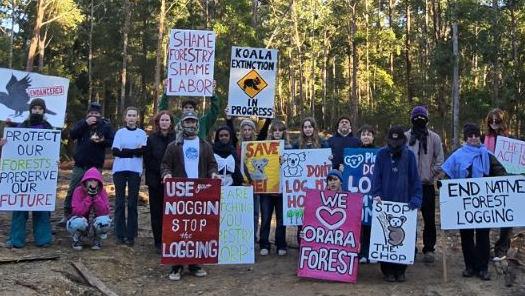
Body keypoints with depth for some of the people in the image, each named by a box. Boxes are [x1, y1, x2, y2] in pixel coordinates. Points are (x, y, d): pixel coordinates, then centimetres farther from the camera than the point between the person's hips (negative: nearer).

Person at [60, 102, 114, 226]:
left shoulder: (106, 126, 4)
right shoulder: (82, 123, 6)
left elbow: (112, 142, 2)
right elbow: (71, 135, -9)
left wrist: (102, 141, -19)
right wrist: (85, 123, -18)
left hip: (96, 165, -1)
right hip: (79, 164, 1)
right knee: (72, 190, 3)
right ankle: (66, 215, 11)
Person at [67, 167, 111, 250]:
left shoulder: (102, 192, -10)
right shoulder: (78, 191, -15)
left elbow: (105, 212, -21)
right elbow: (77, 212, -25)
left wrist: (96, 196, -28)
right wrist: (89, 197, -30)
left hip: (96, 223, 1)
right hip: (82, 222, -1)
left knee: (105, 220, -33)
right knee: (78, 223, -37)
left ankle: (97, 240, 0)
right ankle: (77, 240, 0)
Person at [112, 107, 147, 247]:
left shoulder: (142, 133, 10)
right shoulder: (119, 132, 11)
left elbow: (143, 150, -6)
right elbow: (115, 151, -1)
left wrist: (124, 151, -11)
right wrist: (134, 152, -7)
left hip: (135, 170, -1)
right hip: (120, 169, 1)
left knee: (132, 203, -2)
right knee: (120, 202, 0)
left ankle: (131, 235, 1)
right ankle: (120, 234, 5)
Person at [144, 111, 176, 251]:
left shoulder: (176, 138, 4)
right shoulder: (152, 138, 6)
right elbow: (148, 160, 1)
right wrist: (161, 171, -10)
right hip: (155, 180, 1)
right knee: (156, 211, 4)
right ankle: (158, 241, 11)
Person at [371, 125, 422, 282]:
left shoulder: (409, 155, 1)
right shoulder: (381, 154, 1)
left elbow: (415, 179, -1)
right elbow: (376, 175, -1)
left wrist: (415, 198, -11)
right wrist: (376, 194, -14)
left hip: (404, 203, 0)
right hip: (385, 202, 0)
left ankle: (400, 270, 17)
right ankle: (387, 270, 14)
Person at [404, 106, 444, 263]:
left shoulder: (434, 138, 3)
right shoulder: (405, 137, 1)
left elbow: (439, 161, 3)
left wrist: (430, 175, -4)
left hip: (427, 185, 0)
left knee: (429, 219, 3)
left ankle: (429, 249, 12)